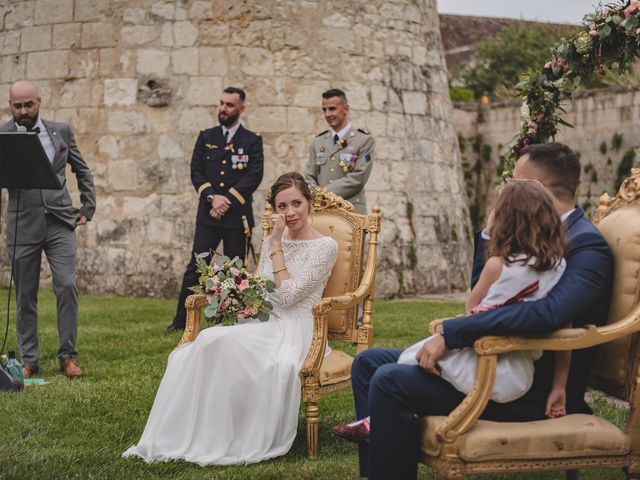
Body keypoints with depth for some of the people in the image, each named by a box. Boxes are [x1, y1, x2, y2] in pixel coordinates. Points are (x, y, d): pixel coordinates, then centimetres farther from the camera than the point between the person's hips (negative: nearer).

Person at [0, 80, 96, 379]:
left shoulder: (61, 131, 8)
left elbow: (82, 171, 17)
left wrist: (88, 207, 10)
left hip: (60, 222, 1)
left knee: (67, 286, -8)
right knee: (25, 295, 5)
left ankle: (68, 355, 5)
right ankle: (29, 360, 17)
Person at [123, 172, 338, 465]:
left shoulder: (325, 246, -3)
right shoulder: (270, 243, 17)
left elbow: (287, 295, -12)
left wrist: (277, 246, -10)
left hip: (292, 330, -6)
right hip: (261, 322, 6)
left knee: (221, 342, -33)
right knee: (205, 344, -26)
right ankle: (183, 436, -29)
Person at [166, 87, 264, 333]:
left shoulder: (252, 140, 4)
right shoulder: (206, 137, 11)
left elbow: (254, 176, -6)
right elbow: (196, 171, 5)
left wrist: (227, 200, -13)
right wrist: (212, 197, -11)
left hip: (237, 215, -1)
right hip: (207, 214, 2)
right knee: (195, 267, -2)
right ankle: (180, 320, 2)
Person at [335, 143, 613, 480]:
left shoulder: (588, 245, -16)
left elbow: (548, 312, -35)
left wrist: (451, 334, -33)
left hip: (537, 389, -10)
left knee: (391, 382, -23)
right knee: (368, 362, 6)